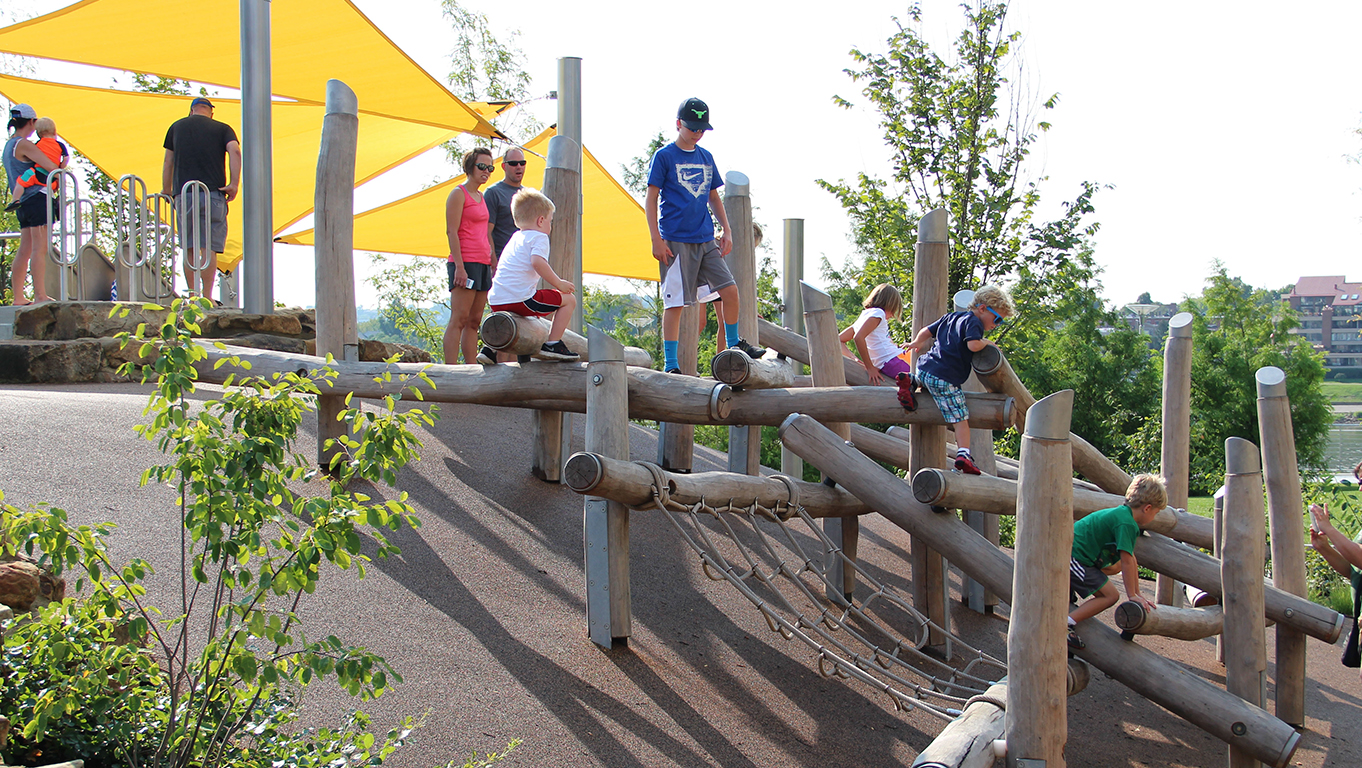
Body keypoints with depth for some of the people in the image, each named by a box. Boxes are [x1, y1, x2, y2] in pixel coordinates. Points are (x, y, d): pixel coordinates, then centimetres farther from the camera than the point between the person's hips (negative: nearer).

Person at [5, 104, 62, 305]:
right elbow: (51, 167, -16)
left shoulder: (8, 145, 19)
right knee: (40, 248, -10)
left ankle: (18, 297, 10)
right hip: (38, 197, -9)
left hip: (23, 202, 9)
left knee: (25, 250, 9)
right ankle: (40, 295, -13)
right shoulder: (24, 144, -10)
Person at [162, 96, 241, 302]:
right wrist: (234, 183, -11)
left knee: (189, 249, 7)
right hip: (213, 193, -2)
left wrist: (166, 190, 24)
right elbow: (235, 151, -7)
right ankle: (207, 298, -10)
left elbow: (168, 161, 17)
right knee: (209, 248, -4)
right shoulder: (222, 128, 12)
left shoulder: (176, 127, 19)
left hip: (183, 194, 2)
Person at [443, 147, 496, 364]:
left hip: (483, 264, 8)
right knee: (459, 320, -11)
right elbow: (451, 231, -11)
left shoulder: (481, 197, 20)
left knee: (474, 322, 7)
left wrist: (494, 263, 16)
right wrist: (459, 266, -18)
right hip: (465, 263, -8)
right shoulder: (459, 194, -4)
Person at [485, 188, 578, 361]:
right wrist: (559, 284, -13)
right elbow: (537, 262, -21)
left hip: (496, 302, 9)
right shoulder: (539, 237, -1)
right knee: (568, 299, 4)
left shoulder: (515, 238, 26)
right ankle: (552, 344, -3)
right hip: (520, 299, -8)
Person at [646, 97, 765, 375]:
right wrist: (656, 240, -11)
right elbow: (651, 200, -4)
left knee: (729, 289, 0)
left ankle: (734, 345, 20)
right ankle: (670, 364, 0)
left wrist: (726, 231, 14)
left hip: (706, 240, 6)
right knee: (675, 302, -5)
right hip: (676, 242, -5)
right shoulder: (664, 156, -2)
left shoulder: (706, 158, 15)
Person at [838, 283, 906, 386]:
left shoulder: (864, 315, 22)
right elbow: (859, 338, -20)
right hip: (892, 362, -9)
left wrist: (853, 359, 10)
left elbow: (839, 340, 22)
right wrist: (870, 368, -16)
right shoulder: (878, 312, -4)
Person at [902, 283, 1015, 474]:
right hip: (946, 379, -8)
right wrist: (987, 342, -5)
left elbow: (926, 331, 28)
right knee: (961, 418, -5)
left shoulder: (951, 316, 19)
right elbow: (973, 345, -25)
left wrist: (917, 343, 47)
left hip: (925, 368, 8)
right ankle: (963, 454, -18)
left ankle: (909, 381, 14)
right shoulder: (973, 322, -7)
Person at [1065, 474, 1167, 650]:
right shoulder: (1127, 523, -15)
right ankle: (1065, 624, -17)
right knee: (1110, 595, -10)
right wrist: (1132, 595, -9)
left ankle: (1069, 590, 18)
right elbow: (1127, 561, -16)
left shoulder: (1121, 514, 17)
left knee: (1116, 566, 26)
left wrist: (1138, 593, 21)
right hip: (1072, 558, -10)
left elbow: (1131, 561, 19)